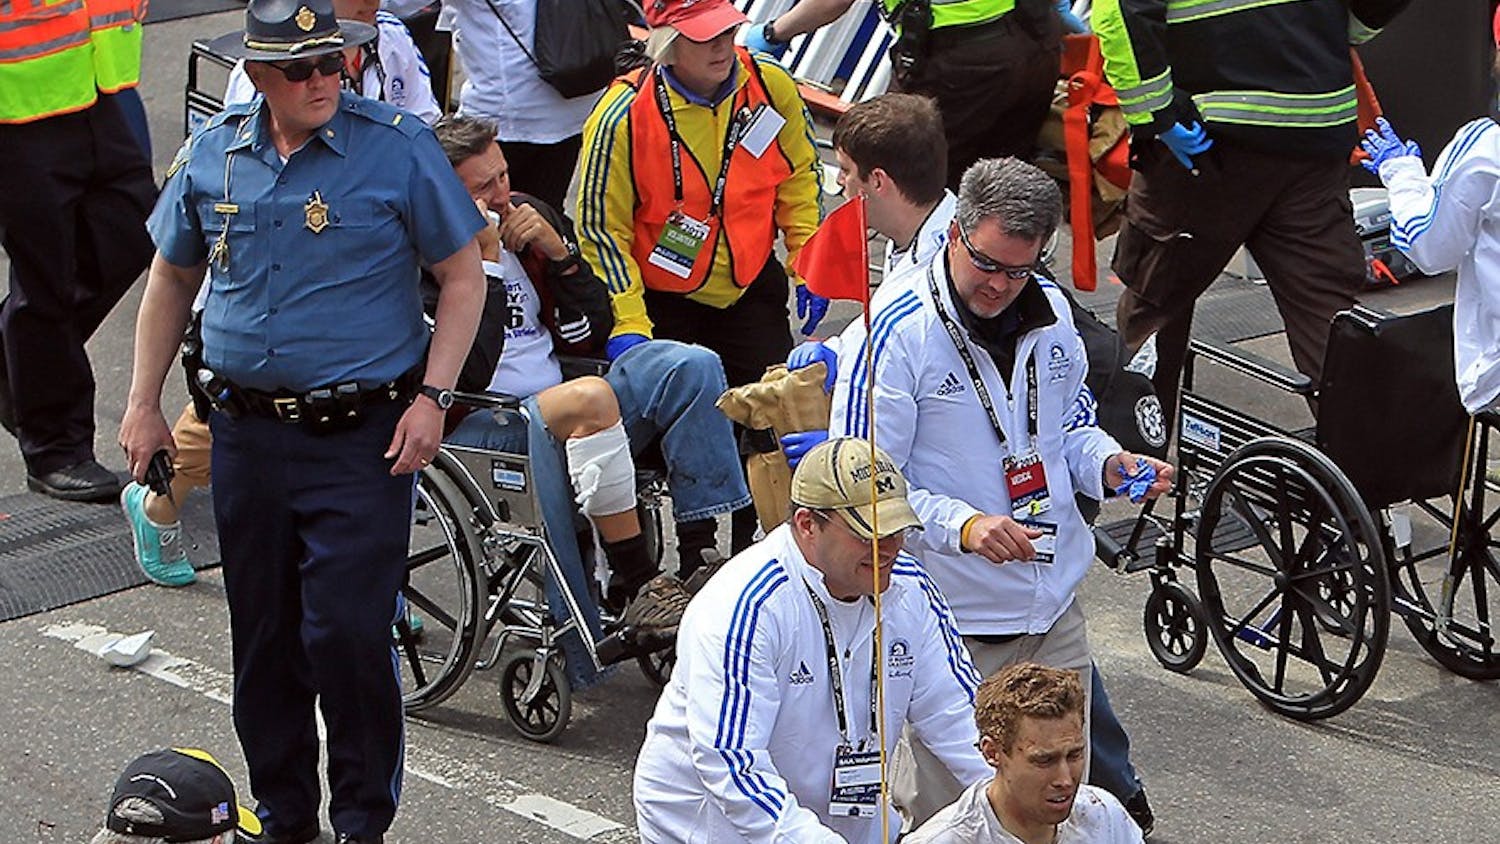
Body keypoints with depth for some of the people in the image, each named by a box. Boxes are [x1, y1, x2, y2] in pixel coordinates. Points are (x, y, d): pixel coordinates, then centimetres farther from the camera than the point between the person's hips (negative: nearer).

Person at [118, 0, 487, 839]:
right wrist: (144, 405, 13)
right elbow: (172, 278, 17)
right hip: (248, 431, 4)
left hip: (364, 434, -4)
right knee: (262, 636, 12)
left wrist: (432, 398, -11)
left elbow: (464, 276, -3)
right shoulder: (212, 153, 4)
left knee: (348, 631, -9)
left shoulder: (399, 146, -8)